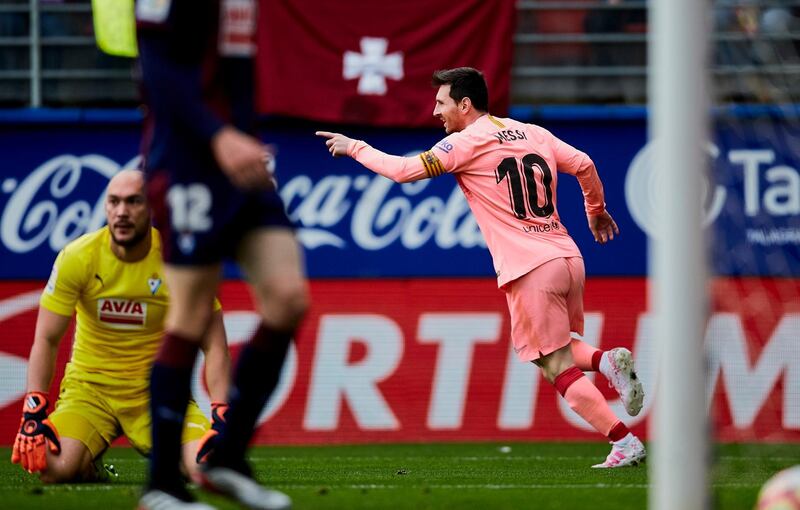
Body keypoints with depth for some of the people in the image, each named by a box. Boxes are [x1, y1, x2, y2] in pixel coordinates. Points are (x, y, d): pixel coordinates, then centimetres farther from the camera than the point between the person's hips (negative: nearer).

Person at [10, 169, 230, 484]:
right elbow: (46, 341, -7)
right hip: (90, 385, 0)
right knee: (54, 469, -30)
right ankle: (88, 465, 9)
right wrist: (34, 412, -19)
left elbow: (214, 346, -6)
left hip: (157, 390, 0)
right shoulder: (77, 258, -10)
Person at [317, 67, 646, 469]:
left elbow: (403, 170, -8)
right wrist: (596, 210, 34)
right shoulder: (534, 134, 15)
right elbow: (584, 165, 17)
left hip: (529, 271, -7)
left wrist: (354, 147, 6)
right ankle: (605, 360, -3)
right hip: (569, 259, 7)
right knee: (560, 352, 26)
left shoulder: (464, 144, -4)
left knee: (559, 368, -2)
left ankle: (624, 442, -10)